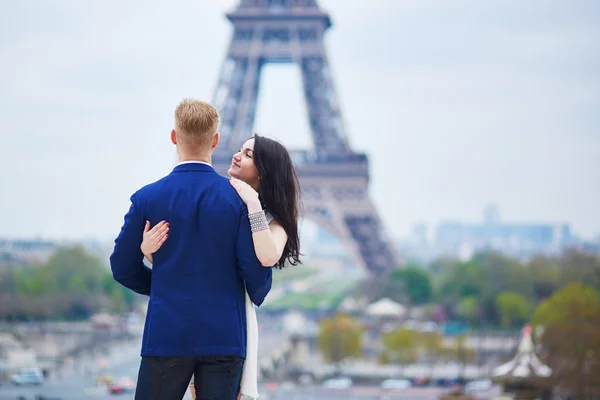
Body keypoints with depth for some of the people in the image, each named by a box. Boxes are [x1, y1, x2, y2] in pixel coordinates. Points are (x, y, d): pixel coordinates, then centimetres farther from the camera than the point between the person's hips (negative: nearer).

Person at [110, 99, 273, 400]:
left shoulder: (147, 198, -3)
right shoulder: (239, 198, -5)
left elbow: (123, 268, 5)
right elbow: (256, 267, -5)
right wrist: (257, 295, 18)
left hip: (167, 334, 0)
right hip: (225, 336, 0)